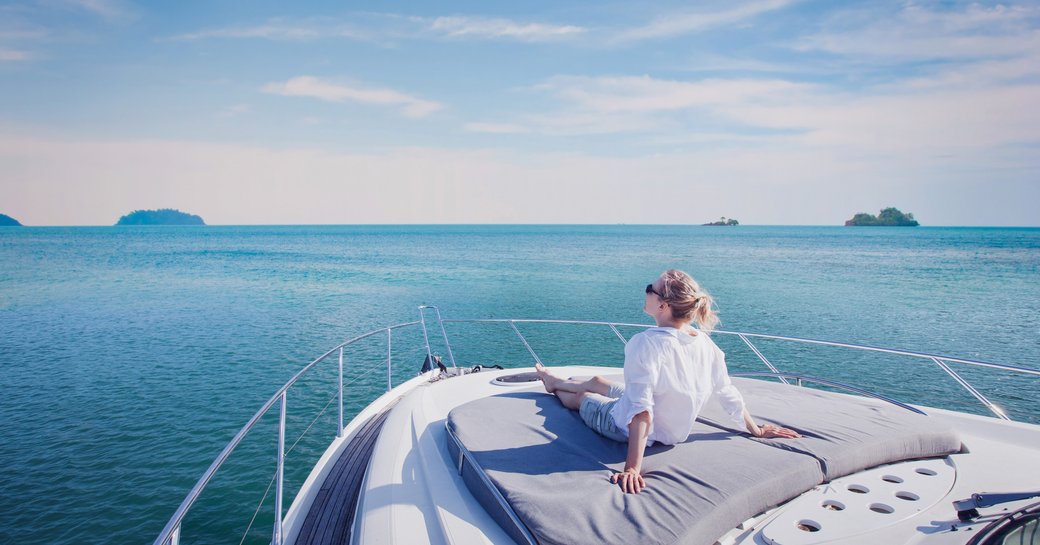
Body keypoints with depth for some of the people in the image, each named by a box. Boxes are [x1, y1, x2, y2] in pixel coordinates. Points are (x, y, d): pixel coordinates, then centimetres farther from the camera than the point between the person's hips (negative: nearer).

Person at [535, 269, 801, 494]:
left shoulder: (646, 343, -35)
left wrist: (632, 467, -36)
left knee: (581, 396, 26)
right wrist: (756, 430, 10)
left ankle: (556, 388, 60)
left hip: (627, 429, -6)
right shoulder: (705, 342, -15)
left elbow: (640, 410, -38)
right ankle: (556, 381, 58)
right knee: (597, 382, 28)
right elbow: (728, 393, -5)